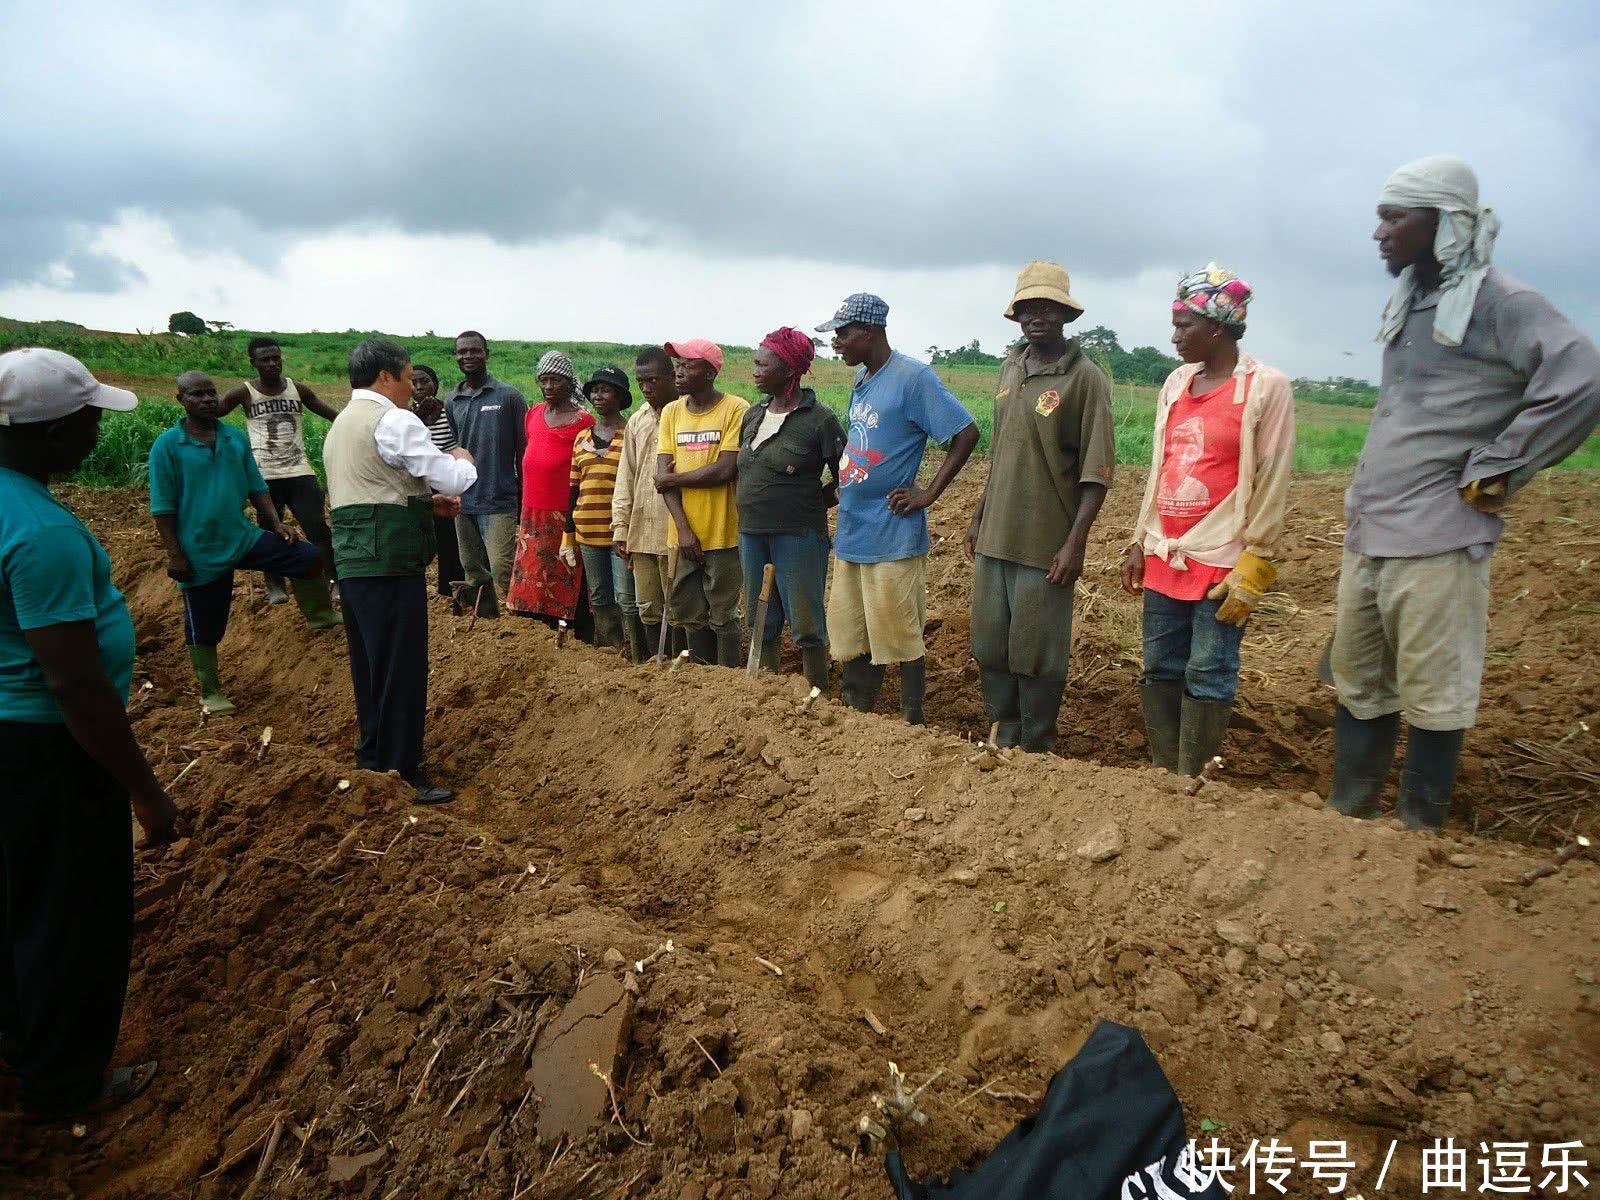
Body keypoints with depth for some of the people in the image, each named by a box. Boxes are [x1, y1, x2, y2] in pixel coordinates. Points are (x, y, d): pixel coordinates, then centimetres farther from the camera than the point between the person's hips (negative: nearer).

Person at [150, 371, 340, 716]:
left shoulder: (236, 438, 4)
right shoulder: (167, 446, -10)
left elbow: (257, 488, 10)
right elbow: (162, 507, -9)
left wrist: (277, 523, -3)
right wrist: (174, 555, -12)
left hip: (244, 538, 4)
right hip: (200, 552, -4)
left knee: (310, 558, -9)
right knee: (204, 628, 8)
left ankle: (320, 616, 12)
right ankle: (211, 693, 25)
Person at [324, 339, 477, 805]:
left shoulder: (342, 423, 20)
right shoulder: (395, 421, -11)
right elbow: (455, 480, -12)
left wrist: (426, 501, 14)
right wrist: (464, 459, 10)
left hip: (353, 556, 10)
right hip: (389, 558, -10)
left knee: (369, 663, 17)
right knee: (402, 667, -4)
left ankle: (372, 757, 29)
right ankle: (400, 774, 2)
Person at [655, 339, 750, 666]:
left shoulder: (736, 409, -8)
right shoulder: (671, 412, 8)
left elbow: (724, 471, -17)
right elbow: (662, 475, 2)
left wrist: (674, 479, -5)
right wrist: (683, 527, -8)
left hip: (722, 533, -5)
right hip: (684, 534, 5)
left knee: (722, 615, 4)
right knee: (689, 614, 13)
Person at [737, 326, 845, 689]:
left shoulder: (819, 418, -10)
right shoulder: (753, 416, 10)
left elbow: (845, 480, -6)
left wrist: (810, 505, -3)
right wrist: (755, 507, 11)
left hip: (798, 535, -7)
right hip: (752, 533, 7)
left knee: (806, 625, -1)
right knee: (761, 623, 15)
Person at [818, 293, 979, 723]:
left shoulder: (913, 377, -13)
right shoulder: (861, 378, 12)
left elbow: (967, 433, -14)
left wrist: (929, 494, -14)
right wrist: (843, 485, 11)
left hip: (892, 537, -8)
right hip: (850, 534, 8)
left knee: (900, 640, 1)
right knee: (850, 639, 14)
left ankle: (913, 724, 14)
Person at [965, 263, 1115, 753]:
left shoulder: (1085, 377, -10)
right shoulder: (1011, 367, 10)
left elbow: (1096, 471, -12)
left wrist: (1076, 542, -16)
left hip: (1045, 542, -6)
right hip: (995, 535, 7)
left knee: (1037, 652, 3)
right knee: (990, 643, 15)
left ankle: (1036, 748, 19)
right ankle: (1003, 735, 32)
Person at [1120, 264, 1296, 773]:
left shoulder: (1266, 387, -7)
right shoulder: (1175, 384, 11)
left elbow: (1272, 486, -9)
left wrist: (1252, 569, -12)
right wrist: (1140, 543, 12)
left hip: (1221, 562, -6)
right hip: (1164, 557, 6)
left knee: (1207, 678, 0)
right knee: (1159, 670, 9)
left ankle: (1190, 784, 11)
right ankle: (1163, 774, 21)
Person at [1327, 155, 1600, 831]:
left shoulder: (1497, 301, -9)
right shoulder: (1407, 305, 15)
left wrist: (1494, 471, -14)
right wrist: (1361, 508, 16)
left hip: (1435, 541, -8)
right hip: (1366, 534, 8)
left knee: (1432, 697, 2)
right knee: (1357, 684, 15)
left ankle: (1419, 833, 15)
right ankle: (1346, 814, 27)